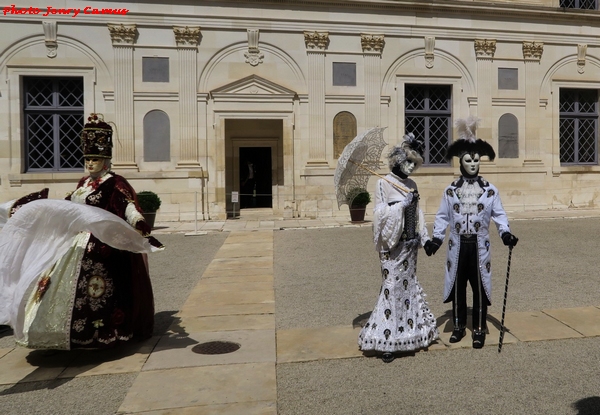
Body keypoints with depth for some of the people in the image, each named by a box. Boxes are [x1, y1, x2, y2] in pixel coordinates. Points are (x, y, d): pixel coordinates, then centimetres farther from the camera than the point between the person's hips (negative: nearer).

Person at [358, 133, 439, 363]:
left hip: (410, 243, 7)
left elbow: (417, 215, 14)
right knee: (393, 287, -5)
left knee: (409, 285, 14)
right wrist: (401, 204, -21)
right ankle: (386, 340, 4)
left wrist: (425, 237, 7)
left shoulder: (411, 185, 11)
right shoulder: (383, 184, -8)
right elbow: (379, 214, -14)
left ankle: (410, 330, 28)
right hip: (392, 245, -7)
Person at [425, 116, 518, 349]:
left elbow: (499, 214, 1)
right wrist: (436, 239, -7)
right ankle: (459, 326, 26)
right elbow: (443, 217, 2)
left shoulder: (490, 190, 0)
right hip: (458, 245, 1)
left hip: (479, 246, -1)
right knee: (458, 288, 11)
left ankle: (479, 330, 19)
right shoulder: (450, 190, 1)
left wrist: (506, 234, -15)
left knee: (480, 289, 5)